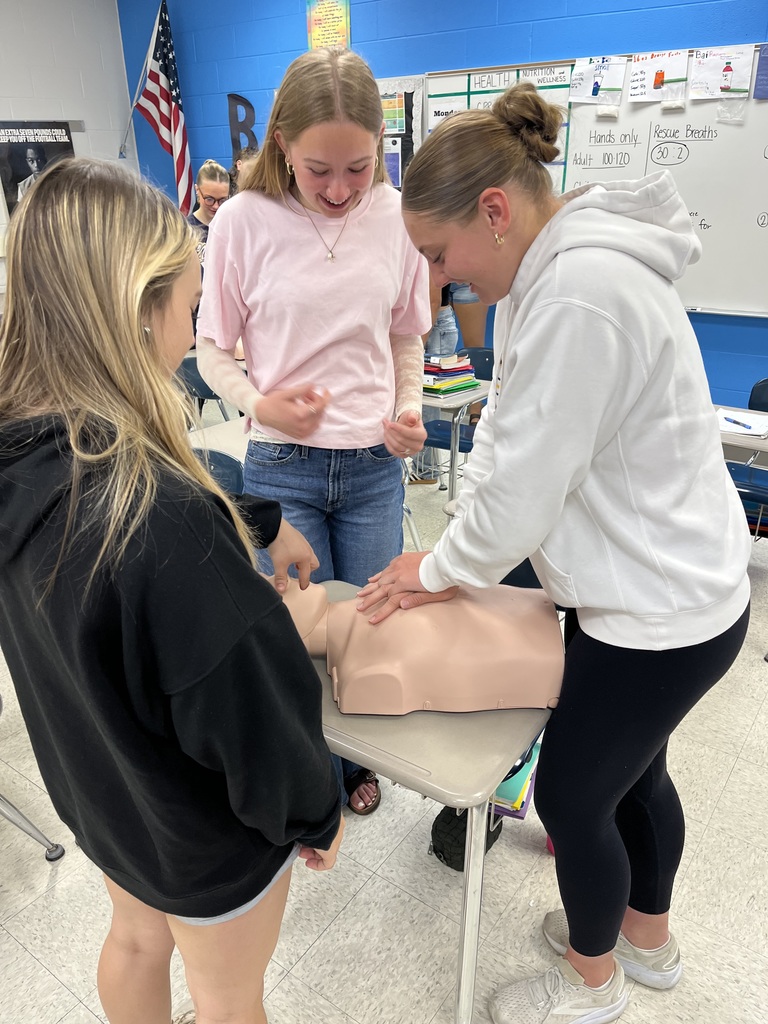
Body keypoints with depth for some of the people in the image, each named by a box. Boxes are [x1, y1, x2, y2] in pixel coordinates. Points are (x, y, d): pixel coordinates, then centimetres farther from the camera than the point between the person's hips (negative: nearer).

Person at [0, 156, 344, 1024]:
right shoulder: (163, 523, -42)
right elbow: (248, 710, -29)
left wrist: (259, 521, 11)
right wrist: (316, 812, -11)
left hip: (93, 787, 7)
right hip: (202, 830, -6)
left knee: (135, 938, 35)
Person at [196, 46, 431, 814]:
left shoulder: (396, 217, -3)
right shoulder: (245, 220, -9)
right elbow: (211, 346, 0)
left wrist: (409, 409, -6)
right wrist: (262, 404, -18)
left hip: (375, 464, 2)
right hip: (282, 465, -2)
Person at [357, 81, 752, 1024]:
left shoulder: (579, 292, -28)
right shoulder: (550, 271, 4)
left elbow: (524, 487, -25)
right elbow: (505, 432, 6)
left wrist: (436, 569, -8)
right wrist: (451, 558, 0)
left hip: (656, 611, -9)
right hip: (669, 587, 9)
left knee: (571, 797, 11)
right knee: (631, 772, 26)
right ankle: (648, 940, 54)